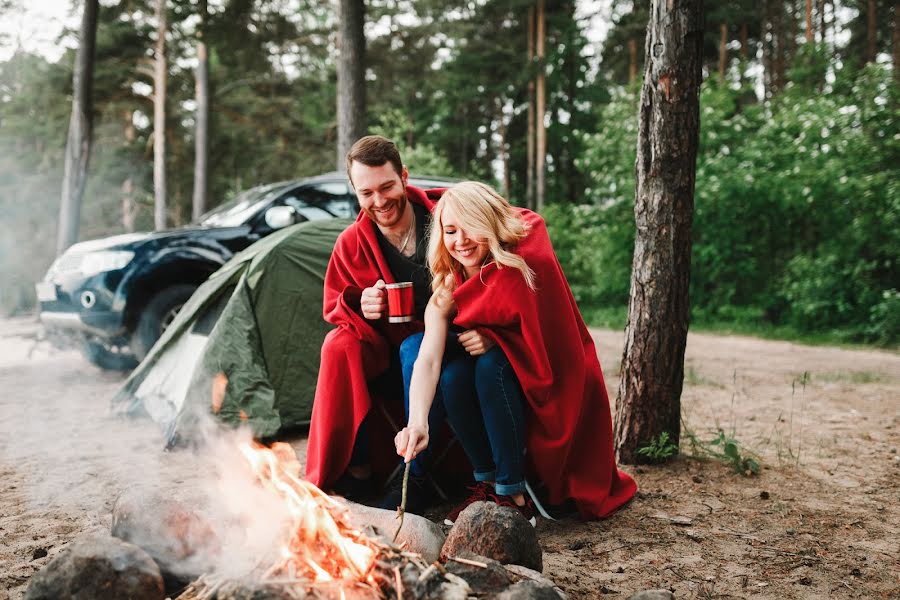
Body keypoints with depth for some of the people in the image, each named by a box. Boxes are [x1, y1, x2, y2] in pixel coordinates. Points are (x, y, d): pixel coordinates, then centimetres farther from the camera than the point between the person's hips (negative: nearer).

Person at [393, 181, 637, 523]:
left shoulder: (529, 264, -23)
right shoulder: (447, 290, -12)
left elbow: (549, 337, -14)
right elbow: (428, 360, -26)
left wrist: (493, 338, -27)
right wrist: (418, 422, -43)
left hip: (549, 385, -4)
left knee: (492, 364, -32)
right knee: (453, 374, -25)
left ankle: (513, 496, -24)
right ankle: (487, 482, -8)